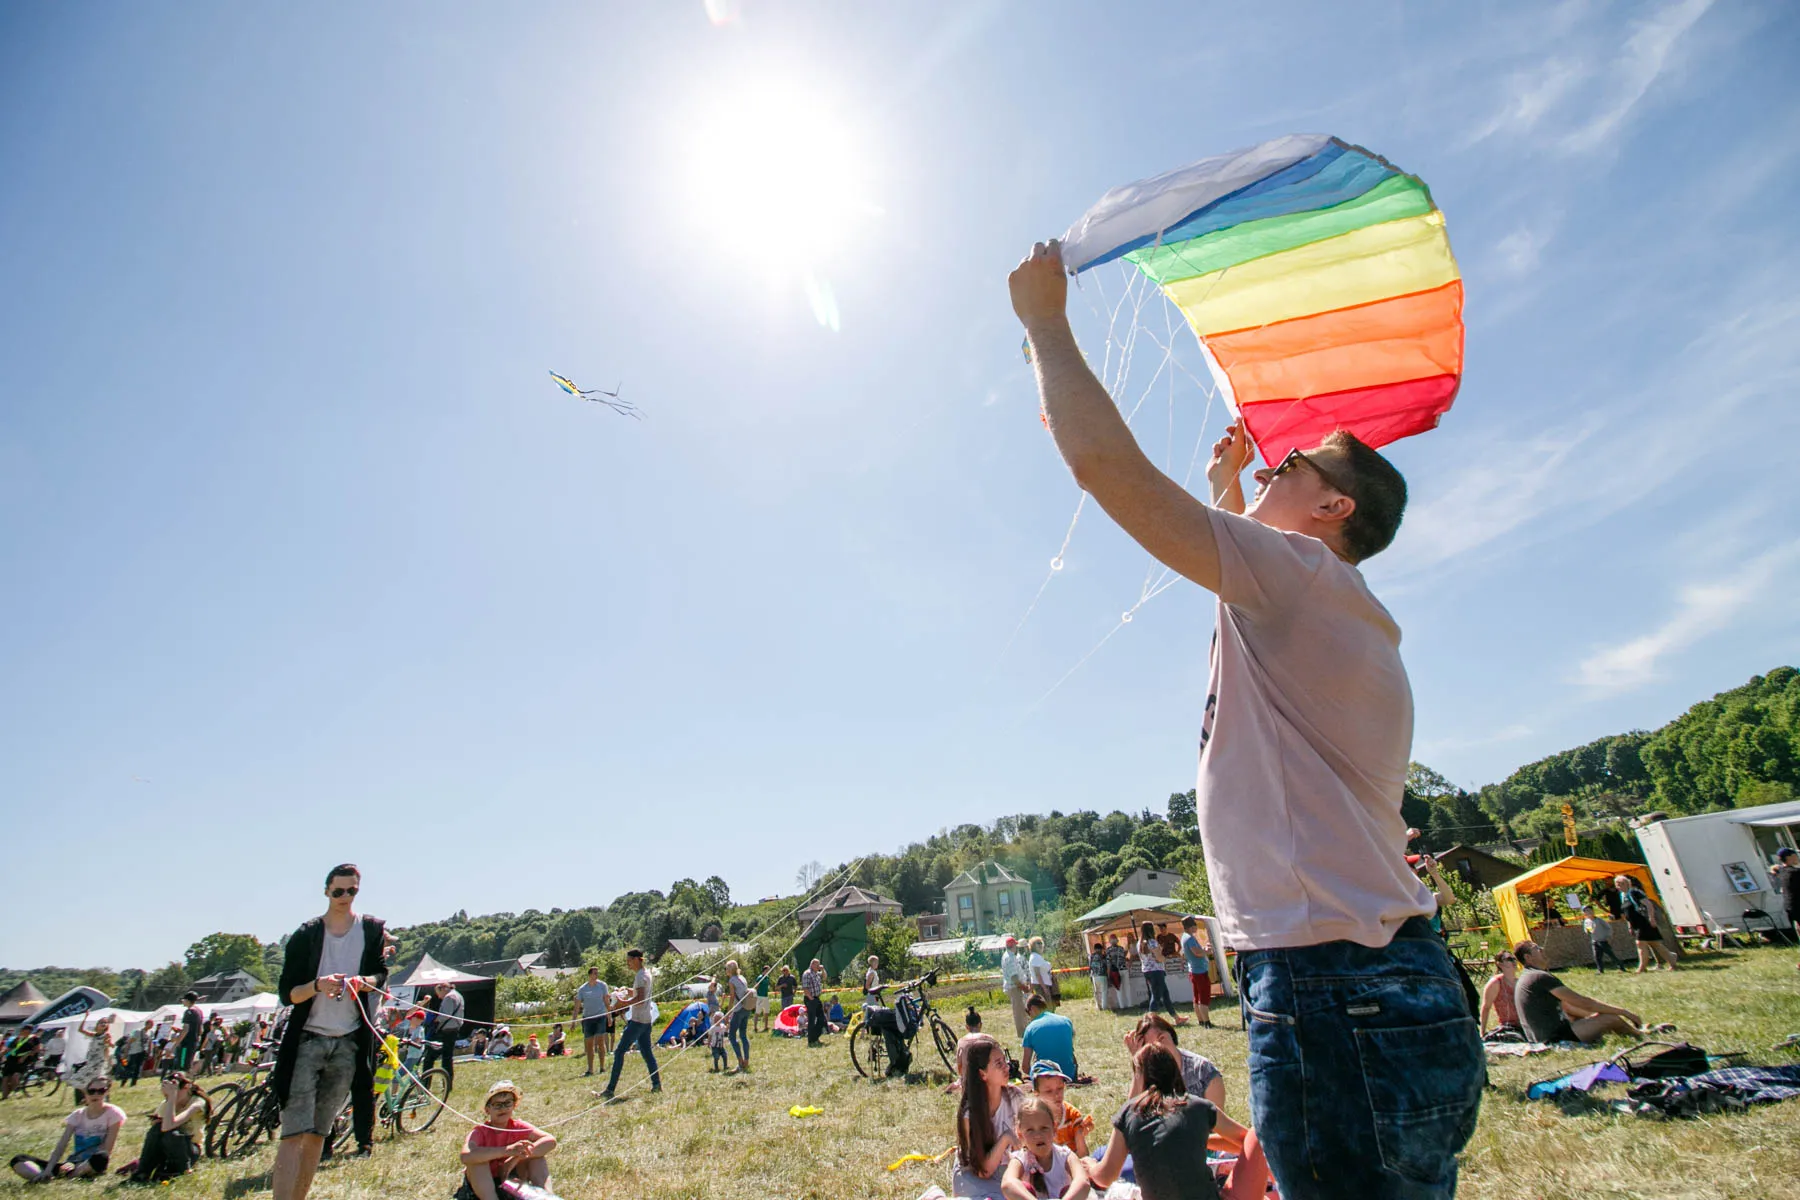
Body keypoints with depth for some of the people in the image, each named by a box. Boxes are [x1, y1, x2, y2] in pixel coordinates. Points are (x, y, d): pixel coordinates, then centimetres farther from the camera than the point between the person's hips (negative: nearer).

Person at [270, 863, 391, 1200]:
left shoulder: (372, 929, 5)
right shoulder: (306, 935, 0)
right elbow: (286, 992, -1)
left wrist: (365, 981, -13)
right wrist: (317, 985, -22)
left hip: (349, 1044, 2)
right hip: (307, 1041, -2)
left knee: (318, 1134, 9)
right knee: (293, 1133, -10)